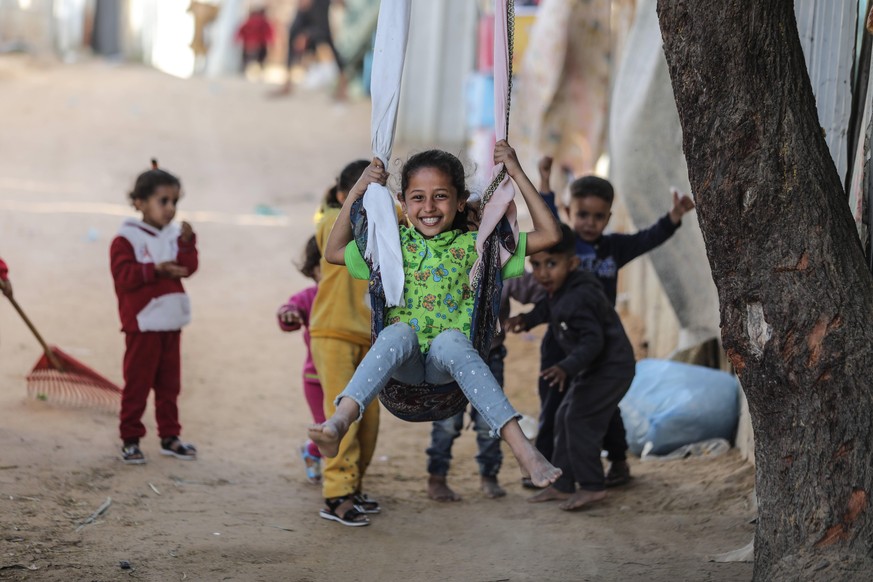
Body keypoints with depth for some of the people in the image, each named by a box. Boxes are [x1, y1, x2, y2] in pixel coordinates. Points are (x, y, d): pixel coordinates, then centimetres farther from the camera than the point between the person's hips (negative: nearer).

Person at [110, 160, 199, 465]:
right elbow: (124, 275, -18)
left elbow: (188, 268, 1)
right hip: (142, 322, -6)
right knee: (137, 383, -2)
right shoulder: (127, 238, -7)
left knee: (169, 383, 12)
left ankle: (169, 437, 21)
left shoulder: (174, 235, 11)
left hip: (171, 322, 6)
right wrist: (156, 269, -24)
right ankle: (130, 439, 6)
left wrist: (187, 242, -12)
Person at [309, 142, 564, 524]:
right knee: (398, 332, -34)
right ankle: (339, 422, -57)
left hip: (449, 363, -1)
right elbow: (333, 252, 23)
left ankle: (522, 449, -51)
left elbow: (549, 235, 8)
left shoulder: (474, 245, 11)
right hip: (403, 363, 1)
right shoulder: (394, 244, 17)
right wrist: (357, 191, 16)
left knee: (450, 340, -37)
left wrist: (516, 173, 7)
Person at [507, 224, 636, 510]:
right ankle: (562, 484, 18)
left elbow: (592, 341, -32)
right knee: (564, 418, 12)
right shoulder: (561, 290, 2)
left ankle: (591, 485, -4)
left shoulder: (579, 299, -29)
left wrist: (567, 367, -41)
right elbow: (549, 307, 24)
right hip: (594, 369, 11)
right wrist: (527, 319, 9)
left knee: (579, 420, -12)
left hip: (610, 368, -11)